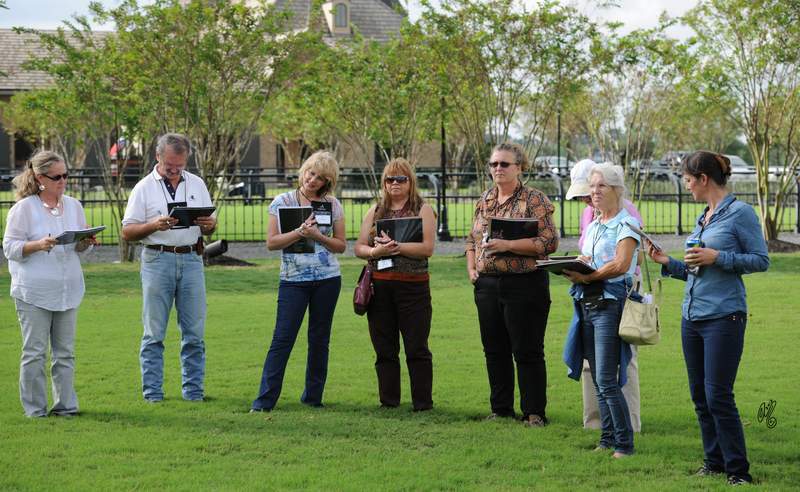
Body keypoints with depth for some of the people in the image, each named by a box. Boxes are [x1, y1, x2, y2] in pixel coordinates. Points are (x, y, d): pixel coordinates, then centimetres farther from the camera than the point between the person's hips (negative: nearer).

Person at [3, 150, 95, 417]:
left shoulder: (73, 206, 10)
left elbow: (80, 247, 17)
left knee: (65, 352, 7)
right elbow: (10, 247, -7)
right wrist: (38, 245, -22)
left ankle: (65, 404, 15)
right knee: (35, 352, -2)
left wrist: (86, 242, -6)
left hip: (68, 290, 5)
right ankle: (35, 409, 5)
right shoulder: (24, 208, -6)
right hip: (33, 292, -5)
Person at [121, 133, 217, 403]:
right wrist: (154, 225, -18)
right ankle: (152, 392, 5)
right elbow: (127, 231, -1)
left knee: (194, 332, 2)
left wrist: (210, 225, -8)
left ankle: (193, 391, 9)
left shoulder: (197, 184, 12)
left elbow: (208, 228, 16)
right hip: (158, 260, -3)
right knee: (154, 333, 0)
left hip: (191, 259, 3)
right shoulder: (144, 188, 2)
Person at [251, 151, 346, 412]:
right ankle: (264, 400, -7)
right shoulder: (282, 202, 0)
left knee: (319, 339, 7)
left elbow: (341, 245, 5)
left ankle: (313, 397, 17)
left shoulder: (332, 205, 6)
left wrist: (317, 236, -12)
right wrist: (300, 232, -18)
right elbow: (272, 242, -5)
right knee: (282, 339, -8)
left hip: (327, 278, 2)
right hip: (293, 279, -2)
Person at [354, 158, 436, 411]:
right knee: (384, 349, 7)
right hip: (379, 286, 4)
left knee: (417, 349, -3)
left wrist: (396, 247, -17)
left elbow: (427, 248, -9)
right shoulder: (375, 211, 14)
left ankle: (423, 403, 3)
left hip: (413, 286, -4)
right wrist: (375, 251, -11)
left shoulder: (423, 210, 3)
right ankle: (388, 402, 14)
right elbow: (359, 248, 9)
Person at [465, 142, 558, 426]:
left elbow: (549, 242, -14)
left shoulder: (535, 200, -6)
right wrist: (471, 269, 7)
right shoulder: (485, 200, 13)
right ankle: (501, 408, 21)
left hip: (524, 284, -6)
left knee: (527, 352, -2)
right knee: (494, 350, 11)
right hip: (487, 284, 6)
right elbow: (472, 239, 23)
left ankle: (534, 413, 4)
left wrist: (507, 245, -20)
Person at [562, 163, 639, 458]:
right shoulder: (592, 227, 19)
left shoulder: (625, 224, -5)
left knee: (606, 380, -12)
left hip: (610, 303, -8)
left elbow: (621, 264, -17)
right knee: (598, 380, 9)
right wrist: (574, 268, -4)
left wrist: (586, 276, -17)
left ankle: (624, 444, -6)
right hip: (587, 305, 8)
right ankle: (607, 439, 15)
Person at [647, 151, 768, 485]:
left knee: (718, 396, -9)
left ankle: (738, 470, -2)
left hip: (723, 316, -8)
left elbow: (761, 260, -10)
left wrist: (717, 257, -17)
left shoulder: (740, 213, -8)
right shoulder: (703, 217, 16)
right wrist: (668, 263, 8)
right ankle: (714, 462, 20)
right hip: (692, 316, 8)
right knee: (700, 395, 10)